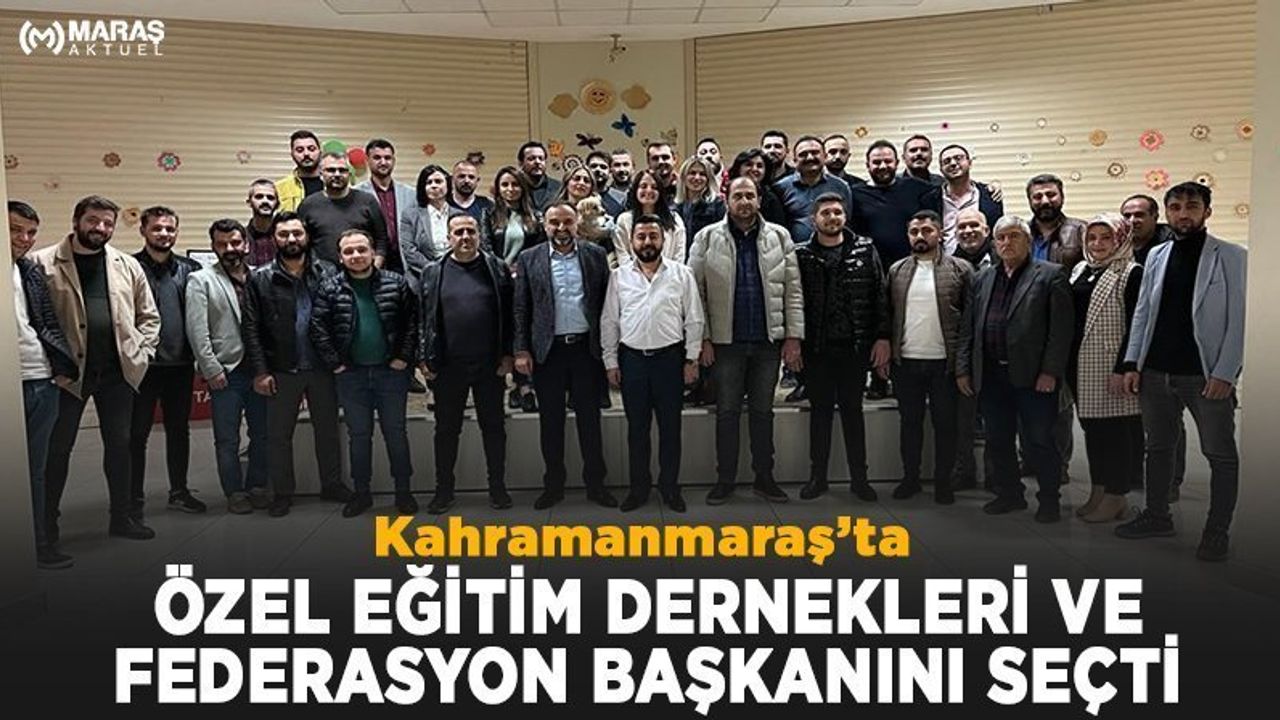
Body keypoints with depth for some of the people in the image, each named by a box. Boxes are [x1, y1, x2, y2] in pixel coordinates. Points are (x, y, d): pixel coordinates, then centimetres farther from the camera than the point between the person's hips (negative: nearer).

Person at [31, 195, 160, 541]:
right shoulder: (43, 263, -3)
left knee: (119, 444, 10)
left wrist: (141, 353, 3)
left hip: (118, 371, 3)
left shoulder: (127, 265, 8)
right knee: (59, 447, 6)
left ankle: (122, 516, 22)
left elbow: (149, 315, 13)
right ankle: (47, 520, 19)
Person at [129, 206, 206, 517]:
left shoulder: (190, 269, 7)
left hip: (181, 364, 4)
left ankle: (179, 491, 25)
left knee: (179, 430, 14)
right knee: (137, 433, 5)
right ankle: (134, 497, 16)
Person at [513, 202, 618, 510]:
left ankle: (595, 483, 17)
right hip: (548, 349, 0)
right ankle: (553, 484, 19)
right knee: (550, 420, 8)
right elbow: (521, 308, 2)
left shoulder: (596, 255, 4)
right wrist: (521, 350, -3)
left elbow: (606, 301, 3)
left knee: (590, 417, 7)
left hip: (586, 347, 0)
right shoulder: (529, 259, 3)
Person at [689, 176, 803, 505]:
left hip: (768, 341, 2)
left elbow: (793, 290, 3)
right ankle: (725, 479, 18)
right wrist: (702, 338, -8)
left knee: (763, 411, 11)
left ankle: (764, 477, 23)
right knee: (727, 411, 7)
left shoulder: (779, 237, 4)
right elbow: (696, 291, -3)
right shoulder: (707, 238, -1)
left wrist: (793, 336, -2)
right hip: (726, 341, -1)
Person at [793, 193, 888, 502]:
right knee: (820, 411, 9)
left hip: (854, 346, 0)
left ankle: (859, 477, 17)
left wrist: (882, 337, -4)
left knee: (853, 410, 9)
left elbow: (880, 296, 1)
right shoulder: (802, 256, 2)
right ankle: (817, 476, 18)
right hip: (816, 348, 0)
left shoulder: (865, 250, 3)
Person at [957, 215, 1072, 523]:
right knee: (998, 440, 12)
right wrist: (963, 368, 7)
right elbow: (968, 327, 13)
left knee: (1039, 440, 1)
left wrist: (1050, 371, -14)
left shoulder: (1050, 276, -1)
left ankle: (1049, 498, 16)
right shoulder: (983, 279, 14)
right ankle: (1009, 494, 27)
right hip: (991, 376, 5)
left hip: (1032, 376, -5)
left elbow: (1061, 328, -8)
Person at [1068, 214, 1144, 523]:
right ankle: (1098, 491, 24)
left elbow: (1134, 326, -13)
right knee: (1091, 427, 13)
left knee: (1115, 428, 1)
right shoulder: (1080, 270, 12)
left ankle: (1115, 496, 11)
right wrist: (1067, 365, 9)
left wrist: (1122, 368, -19)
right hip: (1082, 366, 7)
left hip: (1112, 367, -7)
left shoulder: (1131, 274, -8)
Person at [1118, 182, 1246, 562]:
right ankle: (1157, 516, 28)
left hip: (1206, 374, -4)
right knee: (1158, 447, 14)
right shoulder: (1156, 255, 9)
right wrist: (1132, 364, 3)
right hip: (1156, 372, 4)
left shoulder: (1232, 257, -3)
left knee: (1221, 454, 3)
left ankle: (1218, 531, 15)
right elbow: (1142, 313, 9)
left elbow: (1239, 319, -8)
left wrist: (1224, 373, -14)